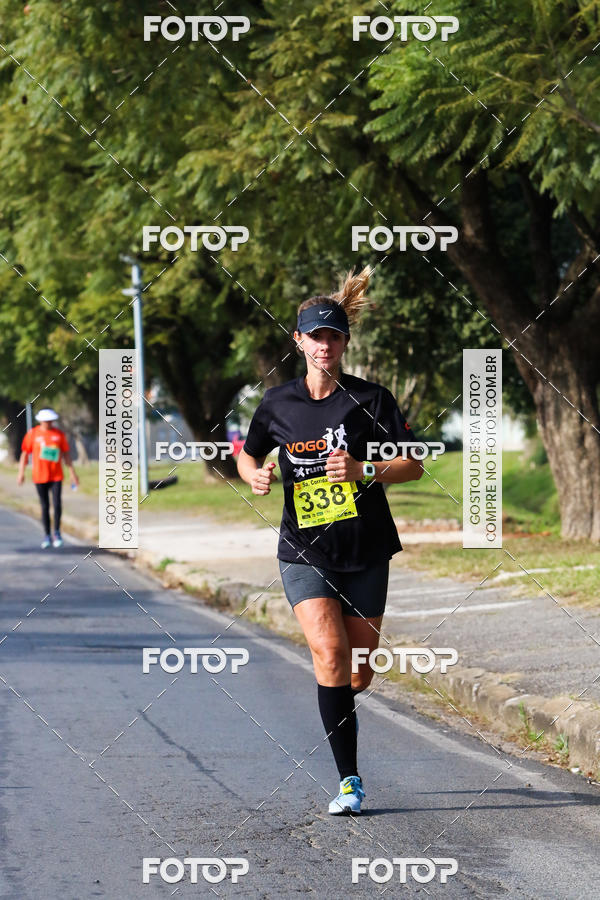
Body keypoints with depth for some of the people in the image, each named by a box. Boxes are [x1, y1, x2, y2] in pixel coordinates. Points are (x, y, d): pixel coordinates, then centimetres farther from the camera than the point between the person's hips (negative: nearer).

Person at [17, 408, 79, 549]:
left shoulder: (59, 434, 3)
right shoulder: (32, 434, 0)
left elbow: (66, 454, 9)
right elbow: (25, 453, 2)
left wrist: (72, 473, 5)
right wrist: (21, 472, -5)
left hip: (56, 476, 0)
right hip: (40, 477, 0)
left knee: (57, 504, -10)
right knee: (45, 506, 4)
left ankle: (57, 532, 9)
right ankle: (47, 536, 14)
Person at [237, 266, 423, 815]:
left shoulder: (371, 398, -4)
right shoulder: (278, 403, 3)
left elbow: (413, 464, -3)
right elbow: (248, 456, 18)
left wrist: (363, 471, -20)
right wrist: (256, 476, -6)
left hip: (366, 551, 0)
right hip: (304, 552, 0)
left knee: (358, 672, 8)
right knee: (330, 652, -19)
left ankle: (341, 713, 45)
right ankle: (349, 779, -14)